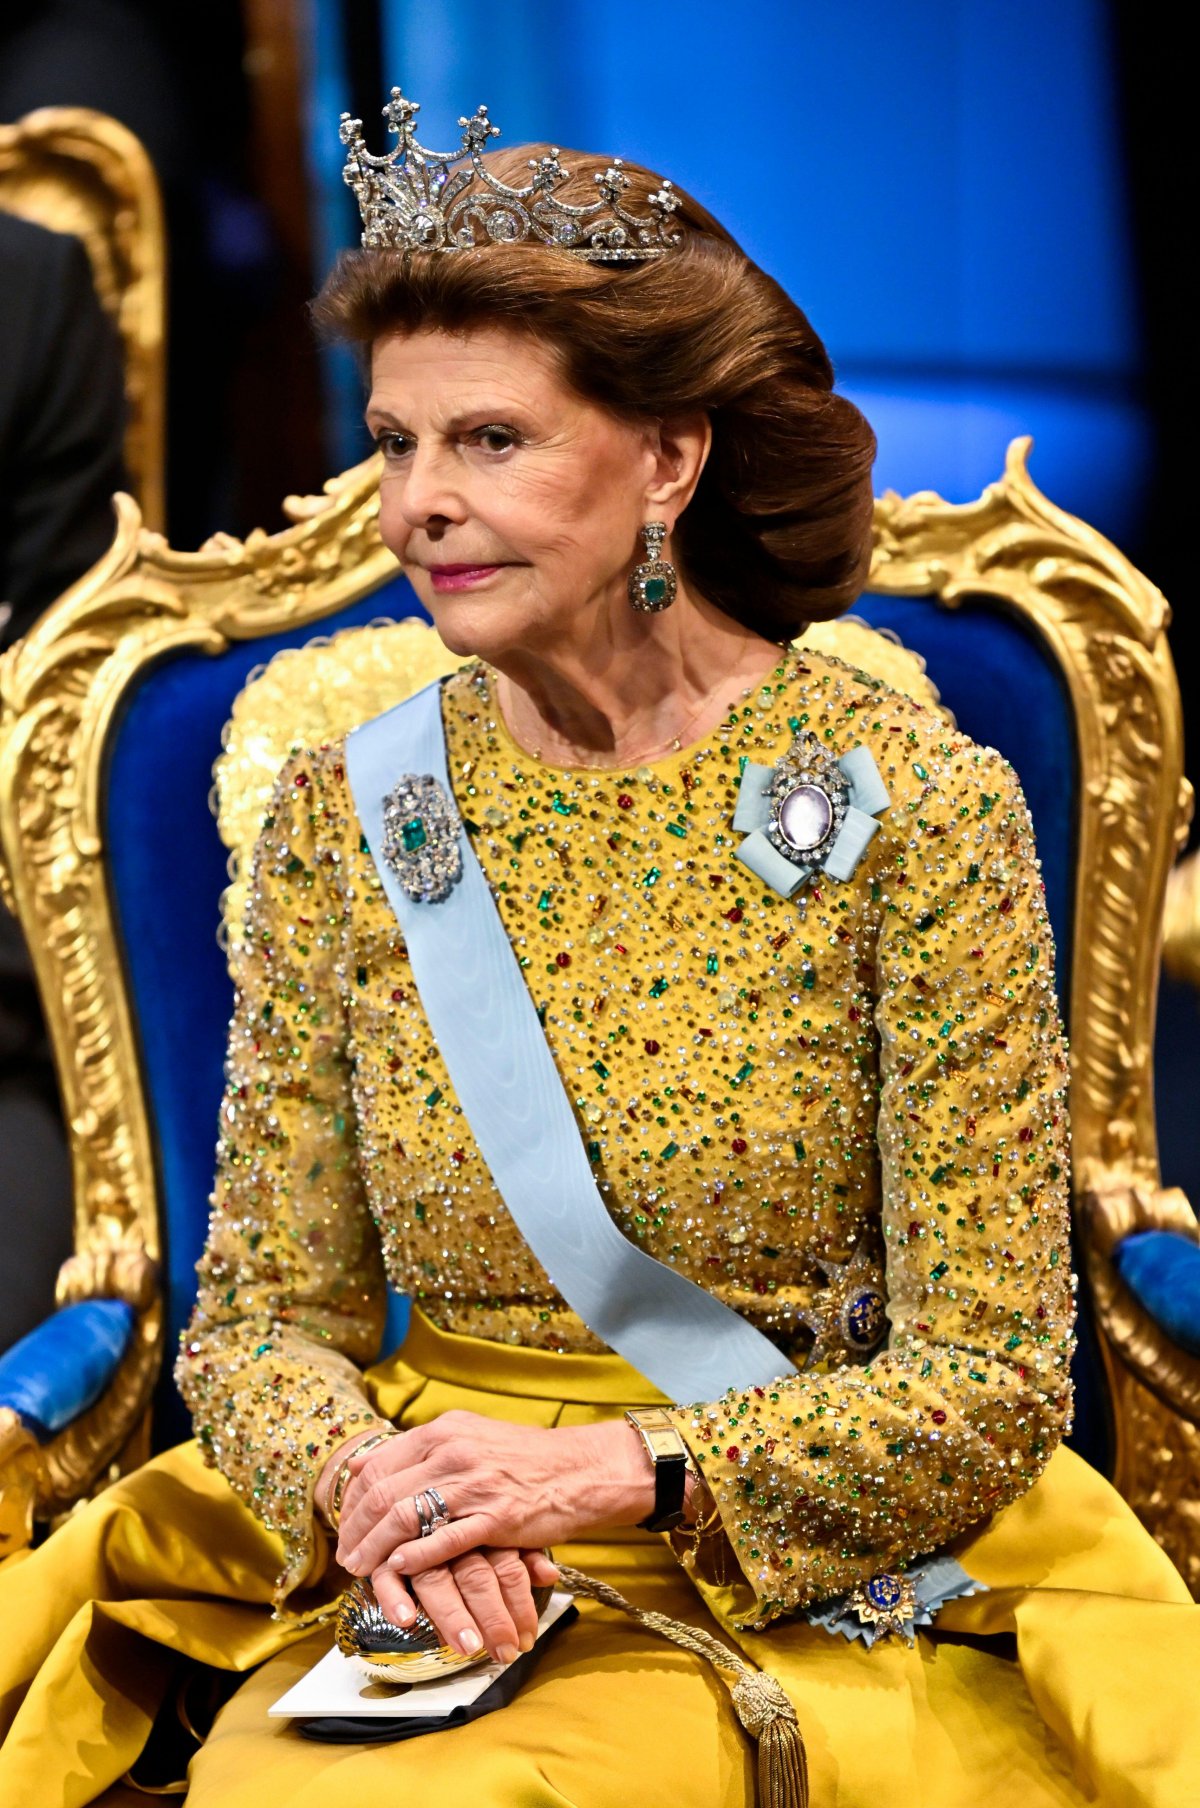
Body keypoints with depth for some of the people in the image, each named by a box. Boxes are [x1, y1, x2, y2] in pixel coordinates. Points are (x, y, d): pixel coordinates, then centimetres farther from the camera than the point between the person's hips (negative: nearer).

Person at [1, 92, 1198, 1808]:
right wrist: (362, 1475, -18)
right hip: (410, 1599, 3)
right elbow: (266, 1309, 4)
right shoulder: (344, 814, 3)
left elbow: (992, 1379, -8)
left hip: (811, 1596, -3)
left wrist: (621, 1470, -21)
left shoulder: (913, 808, -8)